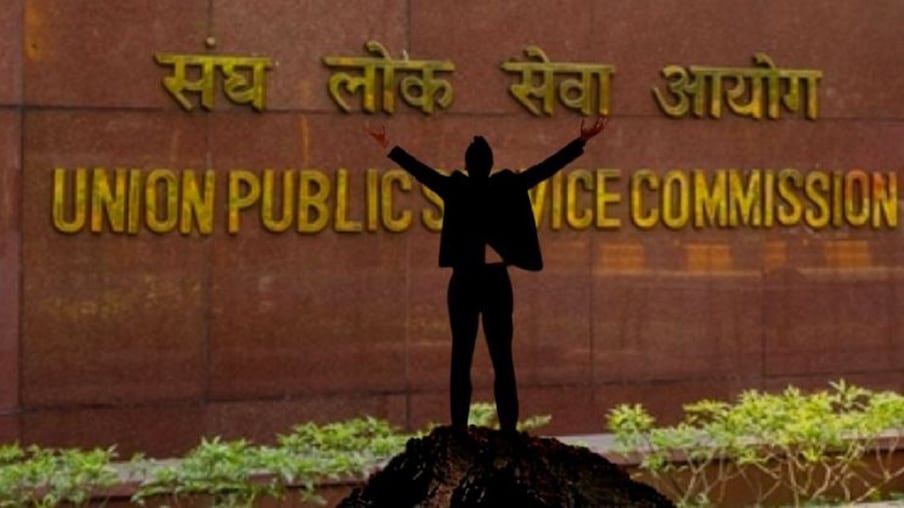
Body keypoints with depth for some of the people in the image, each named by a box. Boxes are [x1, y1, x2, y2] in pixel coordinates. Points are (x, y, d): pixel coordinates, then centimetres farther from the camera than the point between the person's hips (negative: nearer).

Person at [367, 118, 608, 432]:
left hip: (464, 282, 0)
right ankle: (509, 431, -3)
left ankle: (459, 431, -1)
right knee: (502, 358, 1)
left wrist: (389, 147, 20)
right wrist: (582, 142, 3)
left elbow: (420, 170, 7)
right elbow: (546, 168, -1)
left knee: (461, 358, 3)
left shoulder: (455, 189, -3)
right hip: (496, 281, 0)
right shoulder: (506, 187, -4)